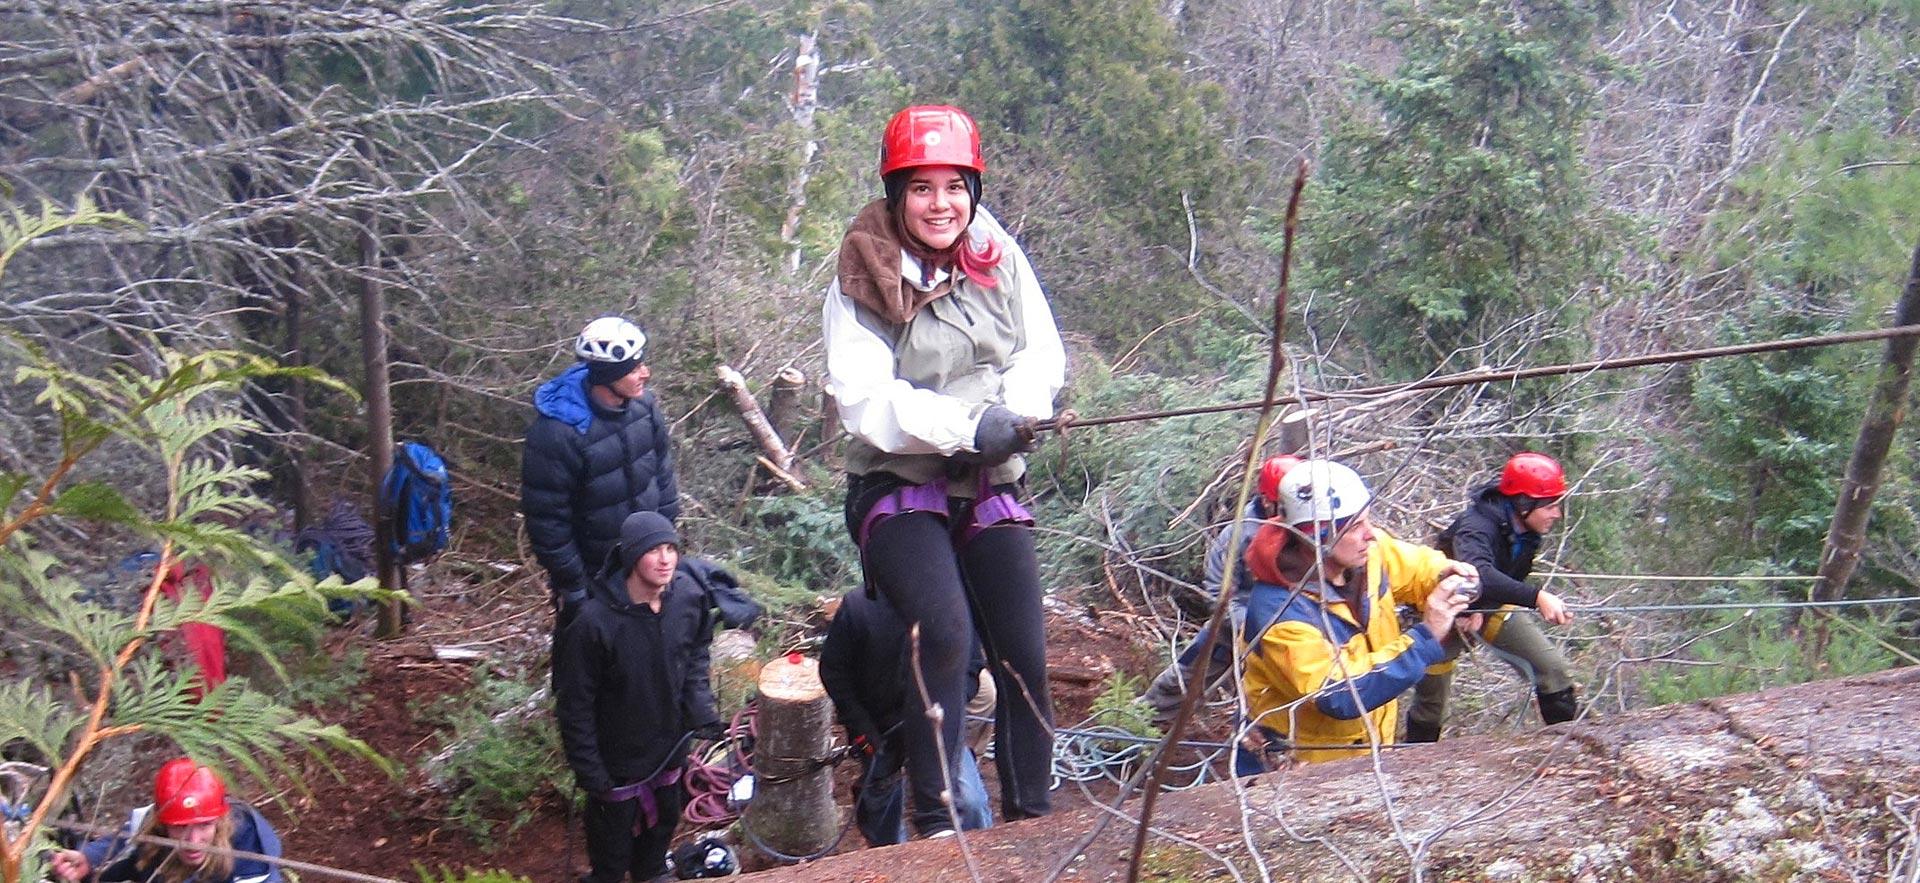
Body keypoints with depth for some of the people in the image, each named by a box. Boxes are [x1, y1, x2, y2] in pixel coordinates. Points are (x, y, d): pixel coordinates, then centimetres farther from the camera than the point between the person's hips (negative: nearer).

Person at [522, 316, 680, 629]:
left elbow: (662, 467, 6)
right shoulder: (557, 430, -29)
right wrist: (571, 585, -13)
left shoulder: (642, 402, -11)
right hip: (591, 573, -5)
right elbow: (546, 518, -21)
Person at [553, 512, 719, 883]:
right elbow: (574, 703, -19)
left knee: (663, 820, 28)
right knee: (614, 837, 16)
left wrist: (701, 707, -7)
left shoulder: (688, 597, -16)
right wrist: (587, 767, -14)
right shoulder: (593, 621, -30)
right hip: (617, 758, -5)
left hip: (669, 745, 5)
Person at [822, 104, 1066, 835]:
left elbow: (1043, 352, 4)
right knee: (945, 632, -26)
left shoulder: (999, 259, 5)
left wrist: (1015, 411, -17)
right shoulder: (863, 283, -7)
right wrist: (968, 425, -27)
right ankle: (935, 824, -14)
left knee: (1026, 660, 1)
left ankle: (1030, 822, 19)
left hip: (991, 491, 4)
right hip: (899, 488, -4)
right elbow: (864, 401, -16)